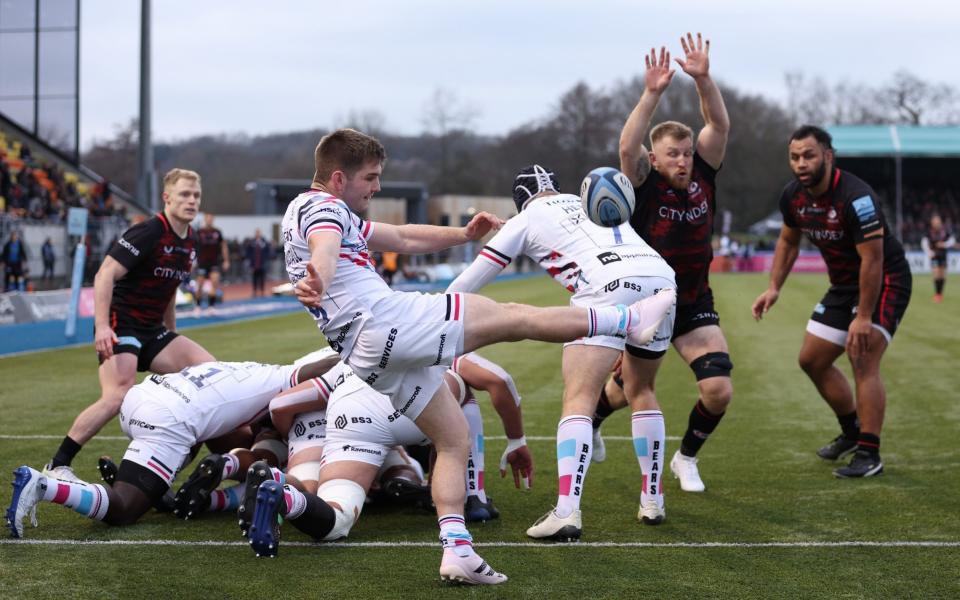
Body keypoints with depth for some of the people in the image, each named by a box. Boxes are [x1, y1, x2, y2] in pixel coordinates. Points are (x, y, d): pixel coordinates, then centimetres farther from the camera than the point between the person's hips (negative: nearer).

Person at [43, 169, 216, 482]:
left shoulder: (188, 241, 11)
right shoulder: (149, 232, -15)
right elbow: (105, 275, -20)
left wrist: (172, 334, 25)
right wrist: (102, 326, -29)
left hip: (152, 331, 8)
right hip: (120, 326, -8)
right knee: (119, 396, -26)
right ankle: (56, 466, -15)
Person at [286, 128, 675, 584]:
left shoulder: (327, 212, 27)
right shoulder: (320, 206, -5)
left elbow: (403, 239, 33)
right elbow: (326, 248, -30)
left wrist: (463, 234, 34)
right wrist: (318, 282, -51)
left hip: (370, 358, 11)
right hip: (385, 320, -11)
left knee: (454, 440, 11)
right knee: (513, 318, -4)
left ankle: (456, 550, 0)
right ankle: (629, 320, 2)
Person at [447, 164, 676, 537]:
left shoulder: (525, 221, 20)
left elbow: (466, 285, 24)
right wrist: (629, 343, 43)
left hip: (609, 287, -5)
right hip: (661, 276, 5)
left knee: (578, 400, -5)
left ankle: (566, 510, -21)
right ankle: (652, 500, 26)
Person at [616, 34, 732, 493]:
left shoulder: (703, 175, -4)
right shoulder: (644, 183, -14)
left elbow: (720, 125, -14)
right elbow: (627, 147, -33)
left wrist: (703, 78, -28)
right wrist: (652, 93, -40)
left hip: (695, 305, 3)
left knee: (719, 390, -9)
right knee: (636, 390, 9)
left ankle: (687, 457, 17)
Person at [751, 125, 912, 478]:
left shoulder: (856, 197, -29)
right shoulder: (793, 196, -5)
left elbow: (872, 258, -29)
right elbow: (789, 242, 13)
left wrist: (864, 317, -29)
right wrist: (774, 287, 2)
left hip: (884, 282, -9)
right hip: (843, 286, 9)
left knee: (863, 361, -21)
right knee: (812, 360, 12)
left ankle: (869, 456, -17)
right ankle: (852, 432, 30)